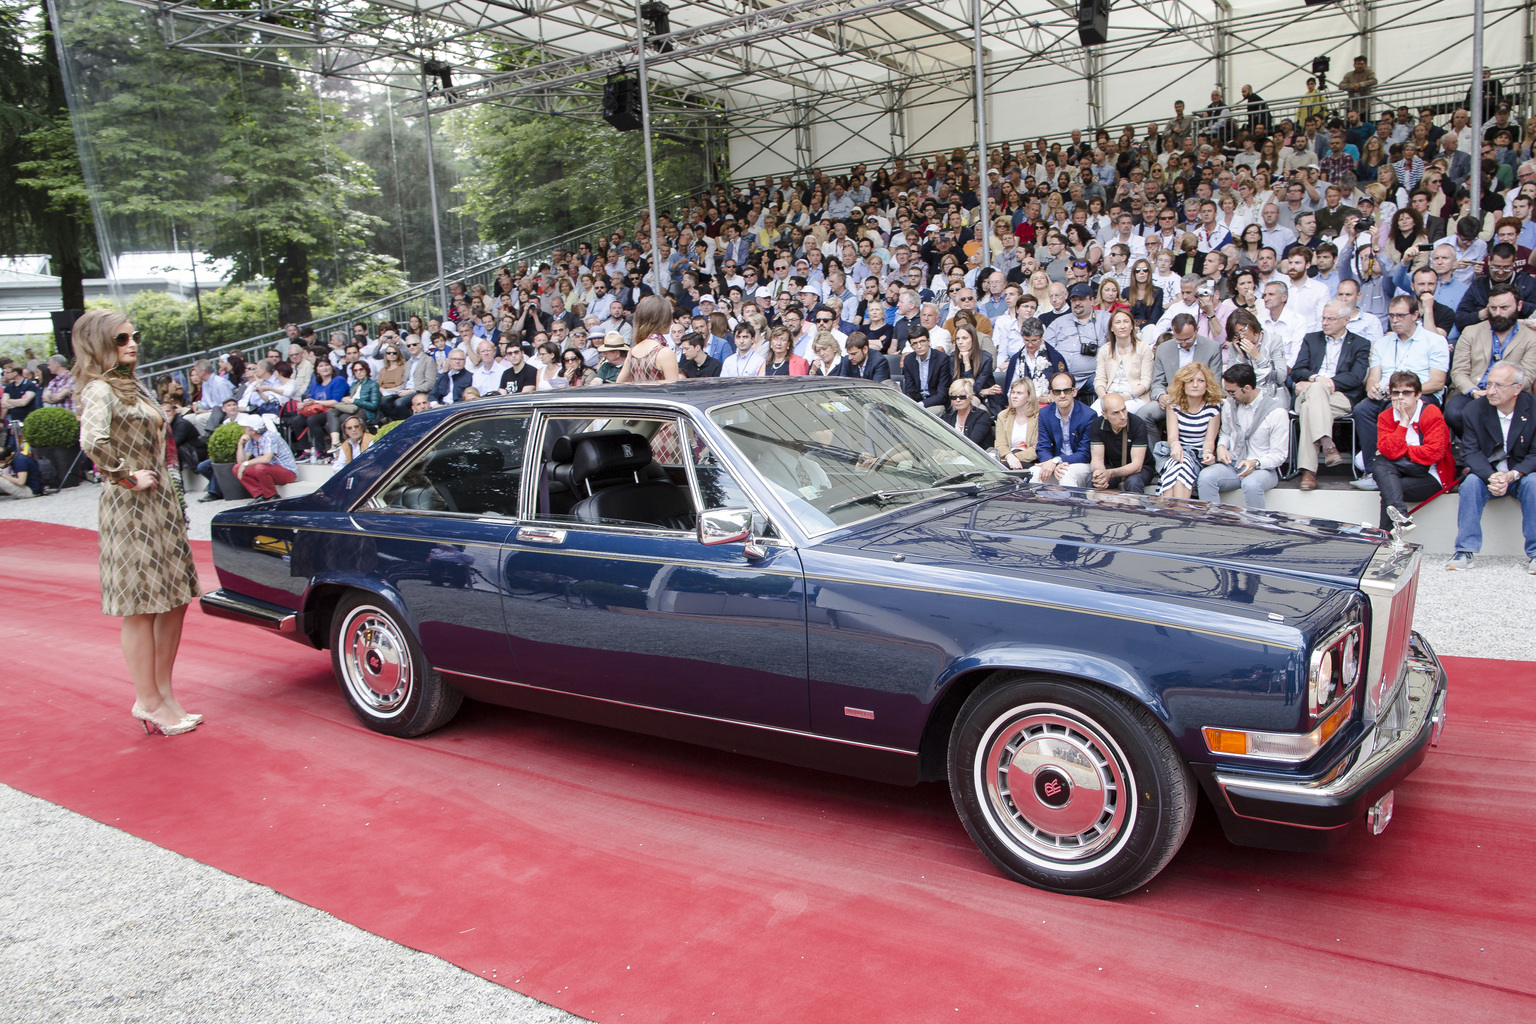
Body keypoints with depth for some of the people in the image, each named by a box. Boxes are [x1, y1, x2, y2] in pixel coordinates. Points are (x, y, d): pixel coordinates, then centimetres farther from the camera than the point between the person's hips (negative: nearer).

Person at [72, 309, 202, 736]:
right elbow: (92, 442, -32)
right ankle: (149, 702, 9)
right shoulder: (99, 390, -13)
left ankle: (163, 692, 23)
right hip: (131, 510, -9)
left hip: (162, 504, 9)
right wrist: (128, 478, -19)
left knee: (175, 601, 12)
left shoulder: (134, 388, 15)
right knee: (141, 608, -1)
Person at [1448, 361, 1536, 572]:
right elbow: (1471, 452, -11)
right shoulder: (1475, 409, -8)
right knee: (1471, 482, -29)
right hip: (1487, 472, 1)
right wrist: (1490, 477, -29)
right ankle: (1465, 551, -28)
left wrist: (1513, 475, -29)